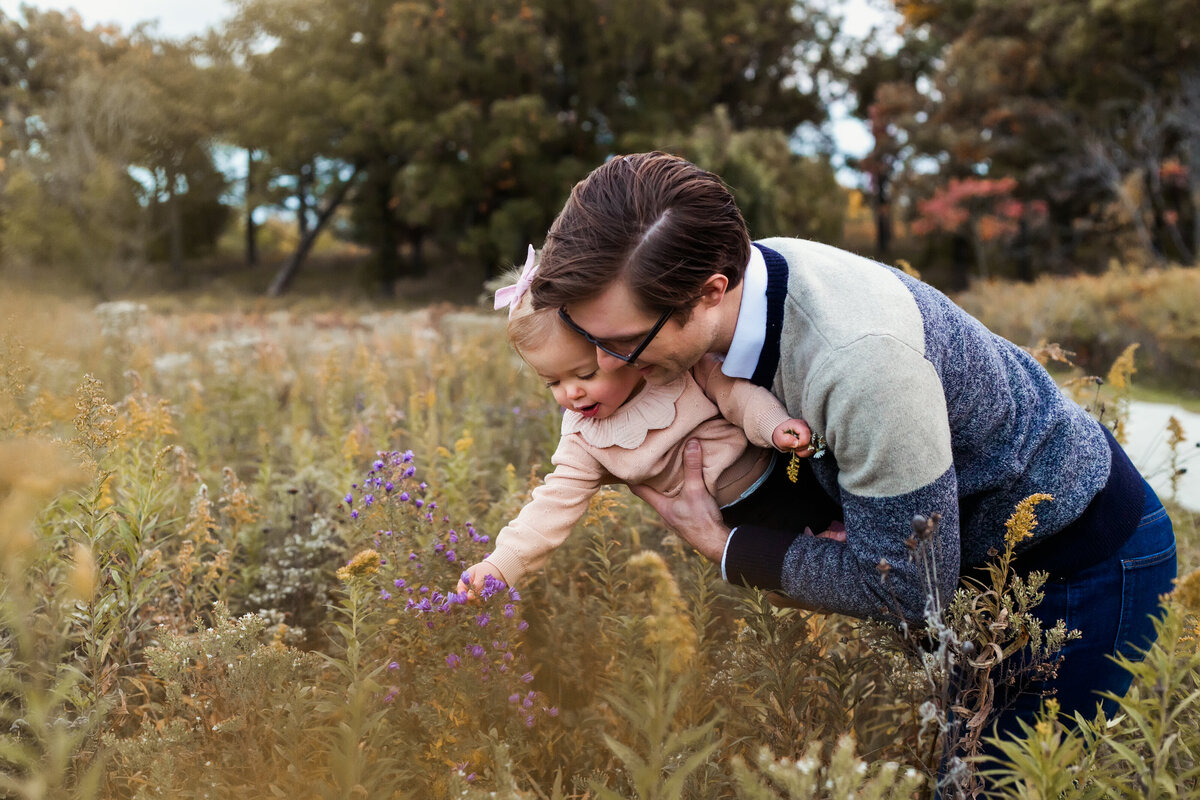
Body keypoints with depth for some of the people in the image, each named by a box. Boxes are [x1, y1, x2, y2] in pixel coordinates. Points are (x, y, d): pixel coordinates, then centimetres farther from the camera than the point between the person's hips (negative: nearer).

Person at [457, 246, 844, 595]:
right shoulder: (585, 441, -10)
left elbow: (733, 392, -13)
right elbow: (556, 503, -13)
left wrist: (775, 425, -33)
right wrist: (501, 565, -23)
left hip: (786, 469, -2)